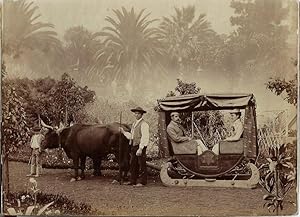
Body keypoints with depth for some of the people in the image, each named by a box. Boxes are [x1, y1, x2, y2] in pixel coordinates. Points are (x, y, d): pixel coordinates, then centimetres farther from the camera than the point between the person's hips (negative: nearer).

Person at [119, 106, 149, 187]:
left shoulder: (143, 124, -9)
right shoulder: (134, 124, 18)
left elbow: (144, 137, -15)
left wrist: (140, 148, -20)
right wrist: (123, 132, 11)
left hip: (140, 147, -9)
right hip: (134, 146, 9)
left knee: (142, 164, -3)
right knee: (133, 164, 11)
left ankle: (142, 182, 1)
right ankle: (133, 180, 18)